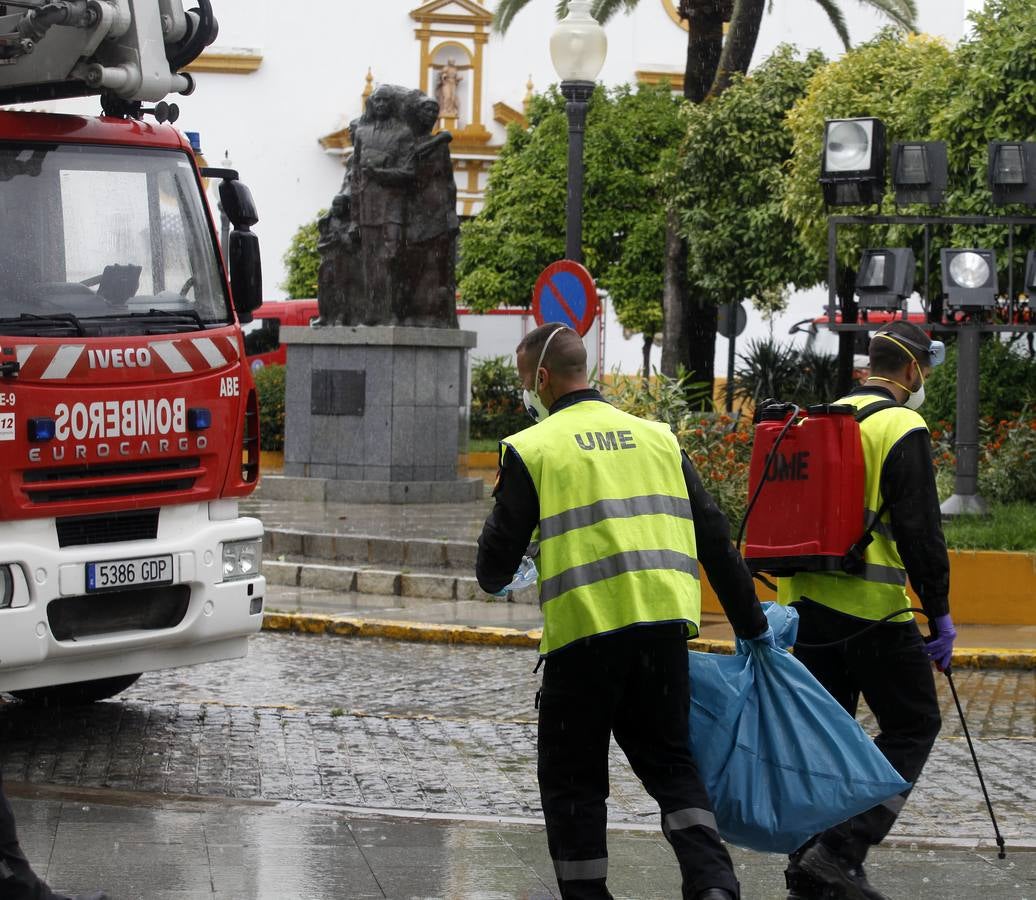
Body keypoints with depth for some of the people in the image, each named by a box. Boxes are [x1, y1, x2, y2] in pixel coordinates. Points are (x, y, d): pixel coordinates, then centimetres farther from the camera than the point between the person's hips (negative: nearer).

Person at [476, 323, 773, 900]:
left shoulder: (532, 448, -1)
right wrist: (753, 625, 19)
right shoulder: (656, 437, 14)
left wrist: (496, 578, 26)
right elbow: (714, 537, 13)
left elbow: (498, 557, 1)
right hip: (664, 625, 4)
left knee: (573, 776, 10)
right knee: (670, 763, 15)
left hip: (583, 631, -4)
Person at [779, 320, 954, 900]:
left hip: (804, 600, 7)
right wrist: (940, 614, -10)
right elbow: (920, 531, -15)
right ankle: (839, 852, -9)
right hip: (872, 607, -7)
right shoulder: (903, 430, -9)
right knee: (914, 725, 3)